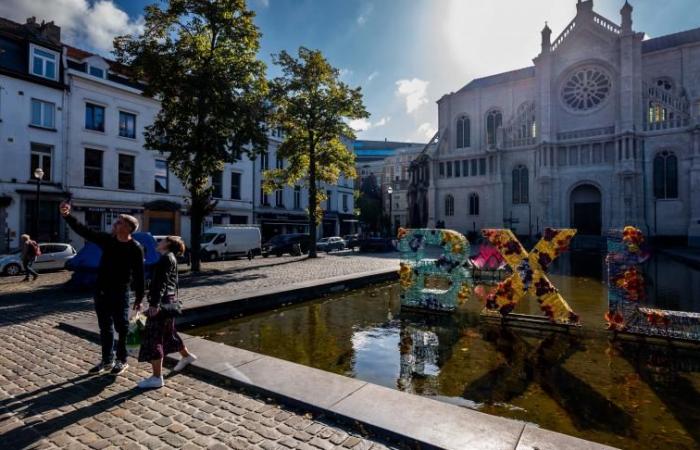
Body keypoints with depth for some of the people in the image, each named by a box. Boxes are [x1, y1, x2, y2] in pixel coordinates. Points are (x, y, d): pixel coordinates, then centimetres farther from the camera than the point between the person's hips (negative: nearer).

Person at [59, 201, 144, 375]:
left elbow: (139, 275, -11)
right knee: (105, 328, 15)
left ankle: (122, 361, 20)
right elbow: (84, 231, 4)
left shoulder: (135, 248, -12)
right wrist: (67, 216, -9)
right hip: (101, 291, 5)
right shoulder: (107, 239, 2)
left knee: (122, 328, 5)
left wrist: (139, 298, -9)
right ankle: (107, 360, 29)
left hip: (120, 293, -5)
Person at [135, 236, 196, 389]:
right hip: (168, 300, 10)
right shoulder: (170, 258, 17)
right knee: (168, 333, 24)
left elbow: (162, 282, -21)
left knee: (152, 337, -6)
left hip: (162, 301, -10)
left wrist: (155, 303, -26)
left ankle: (157, 378, -1)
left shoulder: (166, 257, -12)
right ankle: (186, 356, 41)